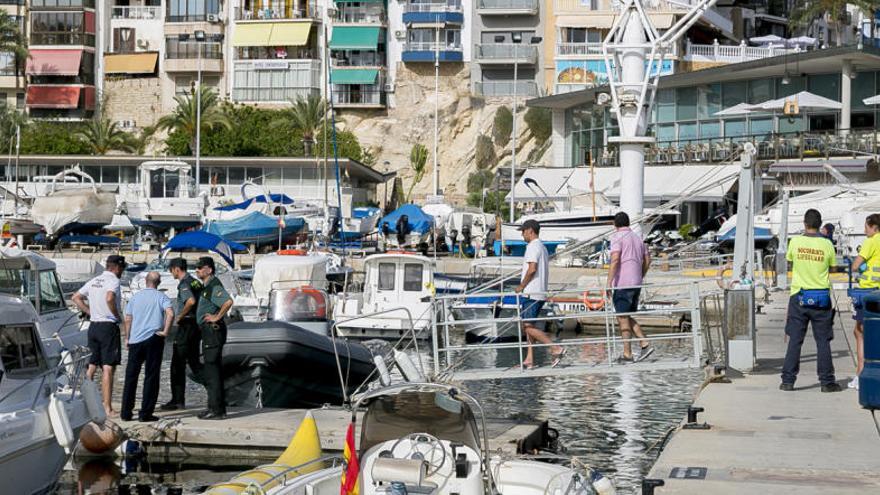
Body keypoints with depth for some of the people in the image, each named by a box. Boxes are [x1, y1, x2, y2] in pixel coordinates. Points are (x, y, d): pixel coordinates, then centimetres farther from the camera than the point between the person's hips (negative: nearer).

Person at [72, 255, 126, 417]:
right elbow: (109, 298, -29)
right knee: (108, 368, -7)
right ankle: (107, 408, -8)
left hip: (93, 326, 8)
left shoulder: (94, 281, 13)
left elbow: (76, 297, 17)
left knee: (92, 365, 14)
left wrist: (90, 312, 13)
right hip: (109, 326, -8)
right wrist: (117, 315, -15)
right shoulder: (113, 281, -11)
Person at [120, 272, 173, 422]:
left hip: (135, 340, 3)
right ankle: (145, 413, -1)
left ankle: (125, 412, 10)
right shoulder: (161, 297, -1)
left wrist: (127, 338, 15)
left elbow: (127, 319, 8)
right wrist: (165, 331, -9)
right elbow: (170, 314, -17)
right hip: (154, 340, -3)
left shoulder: (135, 297, 9)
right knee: (151, 376, 2)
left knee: (131, 376, 10)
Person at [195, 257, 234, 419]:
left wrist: (217, 317, -22)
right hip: (208, 332, 11)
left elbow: (228, 302, -32)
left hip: (213, 331, -11)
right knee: (210, 371, 15)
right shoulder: (207, 286, 17)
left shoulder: (214, 286, -15)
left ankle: (216, 409, -8)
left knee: (212, 371, -9)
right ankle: (216, 407, 21)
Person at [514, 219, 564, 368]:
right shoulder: (542, 247, 21)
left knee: (528, 326, -11)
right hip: (540, 293, 10)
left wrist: (521, 286, -11)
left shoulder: (533, 246, -11)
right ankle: (529, 359, 8)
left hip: (531, 293, -10)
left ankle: (556, 349, -16)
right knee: (528, 325, 11)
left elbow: (532, 269, -22)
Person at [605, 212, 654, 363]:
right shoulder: (637, 237, 16)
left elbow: (615, 259, -19)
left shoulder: (617, 237, -7)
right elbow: (647, 259, 20)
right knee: (627, 317, 17)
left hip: (622, 283, -7)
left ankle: (627, 354, -2)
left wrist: (608, 282, -18)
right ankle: (644, 344, 6)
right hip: (636, 283, 7)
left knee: (622, 318, -2)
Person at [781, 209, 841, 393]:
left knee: (795, 340, 4)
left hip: (799, 296, 0)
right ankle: (826, 381, 6)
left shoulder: (795, 242, -5)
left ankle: (788, 381, 4)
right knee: (823, 341, 5)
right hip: (822, 298, 0)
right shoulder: (827, 245, -4)